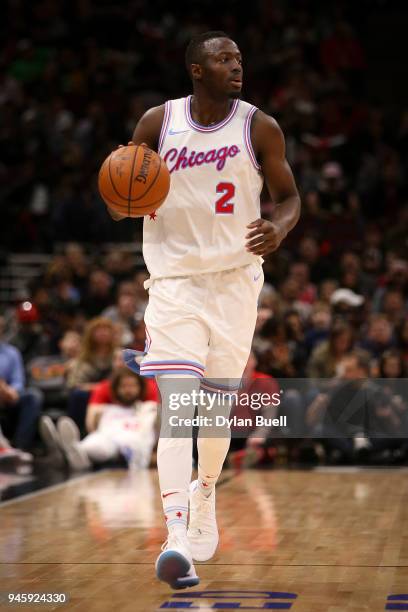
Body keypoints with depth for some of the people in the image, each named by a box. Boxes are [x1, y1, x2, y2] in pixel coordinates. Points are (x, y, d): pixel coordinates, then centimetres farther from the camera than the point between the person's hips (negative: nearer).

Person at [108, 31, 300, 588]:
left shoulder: (260, 128, -2)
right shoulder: (157, 123, -2)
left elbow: (289, 196, 7)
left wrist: (278, 229, -16)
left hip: (235, 277, 1)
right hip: (173, 278, -1)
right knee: (177, 405, -14)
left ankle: (205, 493, 41)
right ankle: (176, 538, -20)